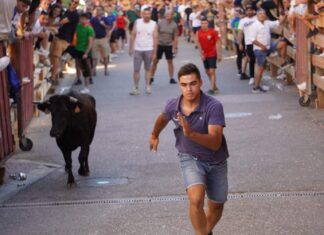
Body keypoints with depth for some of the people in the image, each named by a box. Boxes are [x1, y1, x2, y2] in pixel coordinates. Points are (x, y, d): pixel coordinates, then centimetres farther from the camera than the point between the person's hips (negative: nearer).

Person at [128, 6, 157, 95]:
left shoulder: (154, 24, -4)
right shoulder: (137, 22, 0)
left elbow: (155, 39, -4)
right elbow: (133, 36, 4)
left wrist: (154, 52, -6)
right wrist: (131, 48, 0)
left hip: (148, 50, -1)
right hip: (137, 49, 1)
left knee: (148, 69, 10)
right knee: (136, 69, -1)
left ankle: (147, 86, 17)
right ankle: (135, 88, 5)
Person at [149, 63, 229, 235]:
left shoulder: (214, 106, -28)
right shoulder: (173, 106, -16)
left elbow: (215, 142, -36)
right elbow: (163, 118, 11)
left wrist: (191, 133, -51)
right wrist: (154, 135, 29)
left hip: (216, 161, 0)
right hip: (190, 158, 0)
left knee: (216, 208, 17)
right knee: (196, 199, -28)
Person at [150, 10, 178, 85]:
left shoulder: (174, 25, -5)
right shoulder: (160, 23, -7)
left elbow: (175, 37, -1)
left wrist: (175, 47, -5)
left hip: (169, 45, 1)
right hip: (159, 44, -1)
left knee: (170, 62, 4)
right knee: (155, 61, 3)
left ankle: (171, 78, 12)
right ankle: (151, 78, 14)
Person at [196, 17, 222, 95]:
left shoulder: (213, 32, -11)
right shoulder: (199, 32, -1)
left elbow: (218, 43, -9)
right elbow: (198, 43, 6)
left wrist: (219, 55, -11)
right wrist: (201, 54, 1)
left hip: (212, 54, -5)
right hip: (204, 55, 5)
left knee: (212, 71, -12)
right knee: (207, 72, 12)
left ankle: (212, 89, -13)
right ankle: (215, 87, 27)